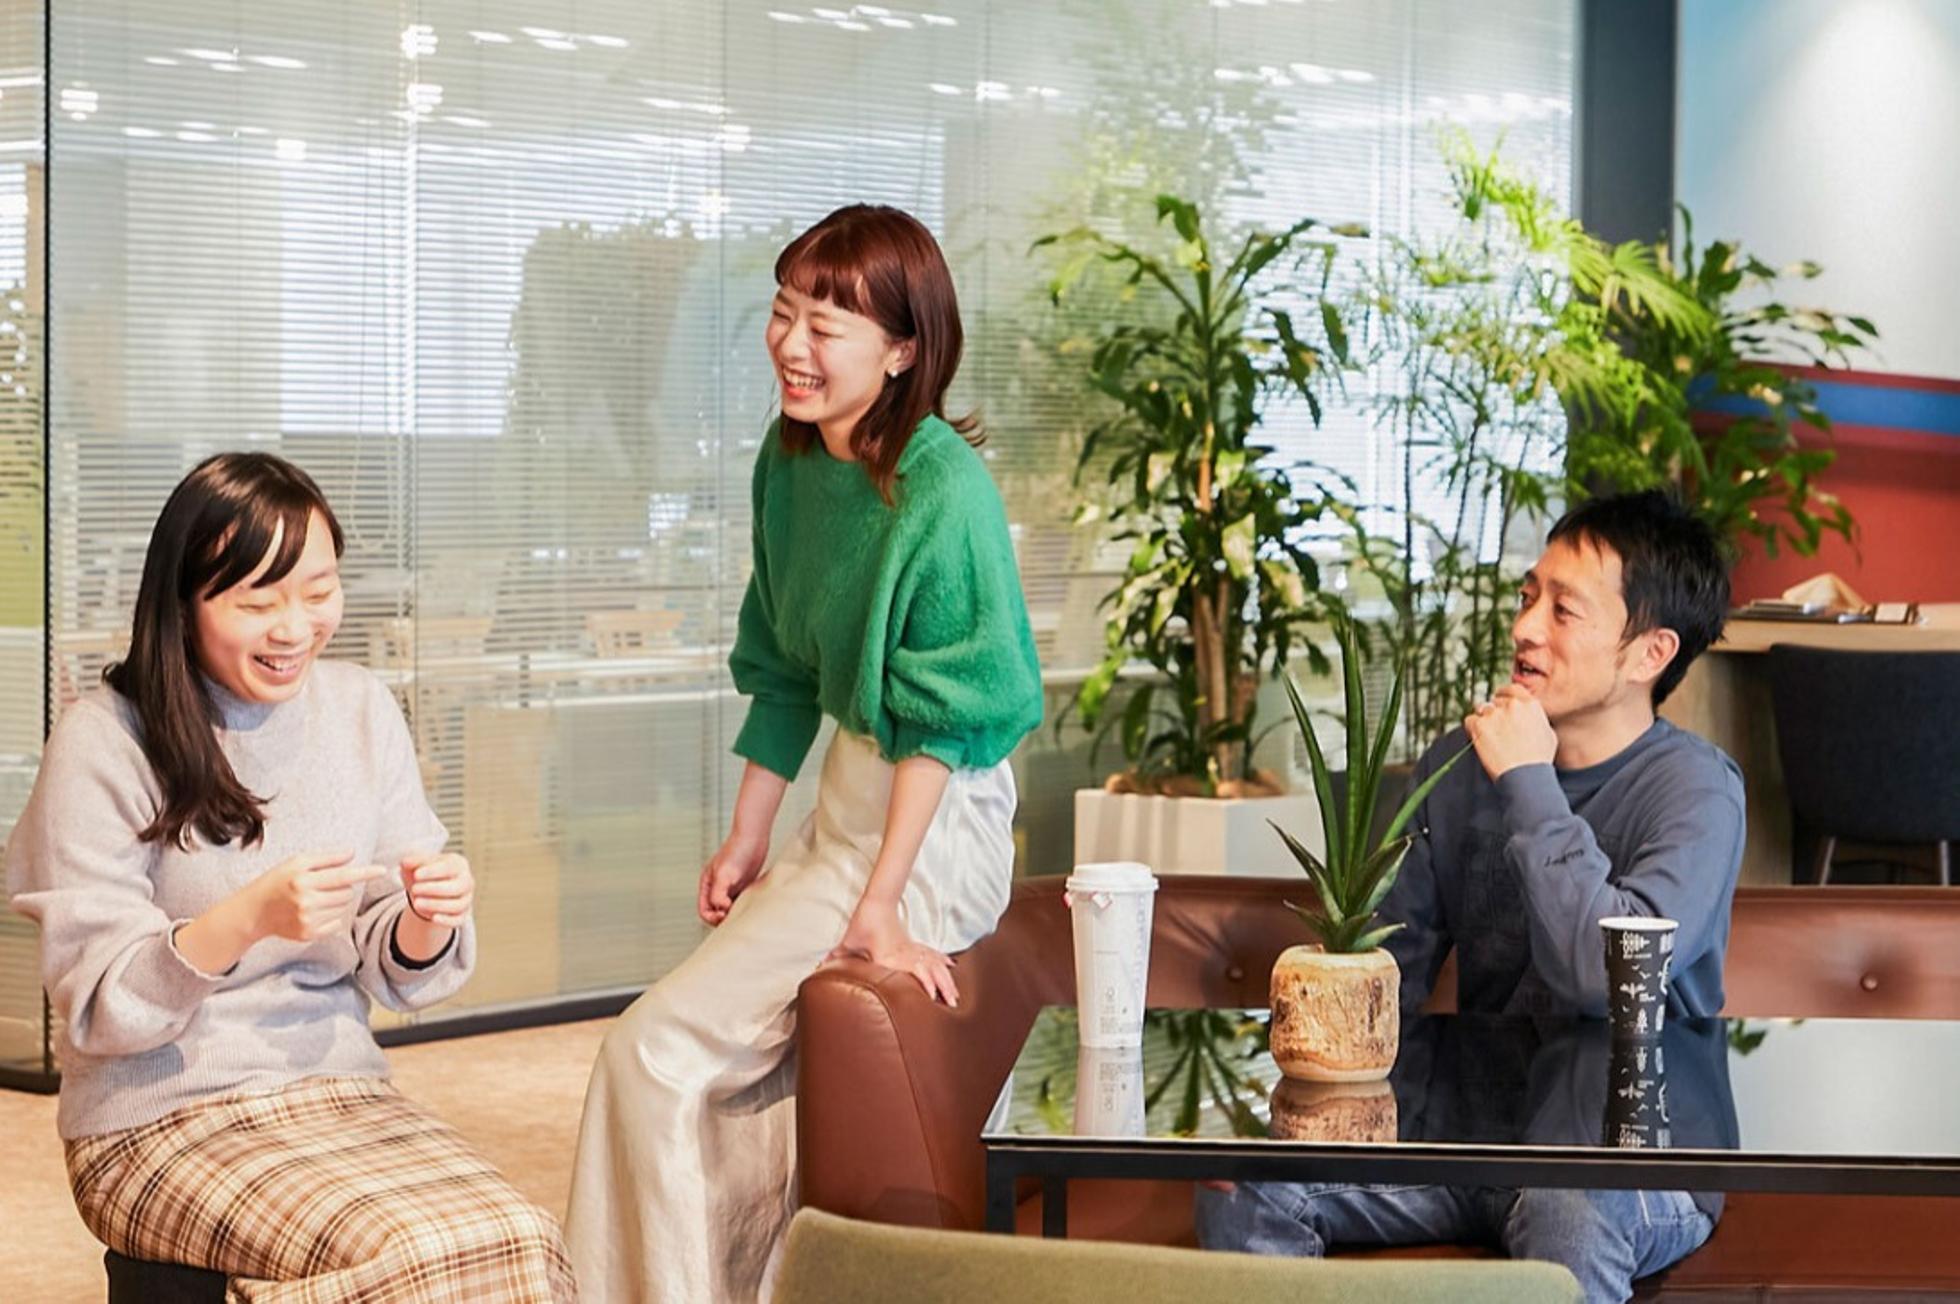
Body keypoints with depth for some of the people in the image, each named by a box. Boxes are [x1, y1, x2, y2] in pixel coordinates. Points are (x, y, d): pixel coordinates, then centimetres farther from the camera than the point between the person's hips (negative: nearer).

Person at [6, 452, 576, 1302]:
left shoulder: (361, 710, 5)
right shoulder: (105, 740, -8)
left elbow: (395, 980, 9)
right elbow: (96, 1008, -10)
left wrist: (427, 923, -15)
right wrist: (246, 920, -27)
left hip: (340, 1093, 5)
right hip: (161, 1119, -4)